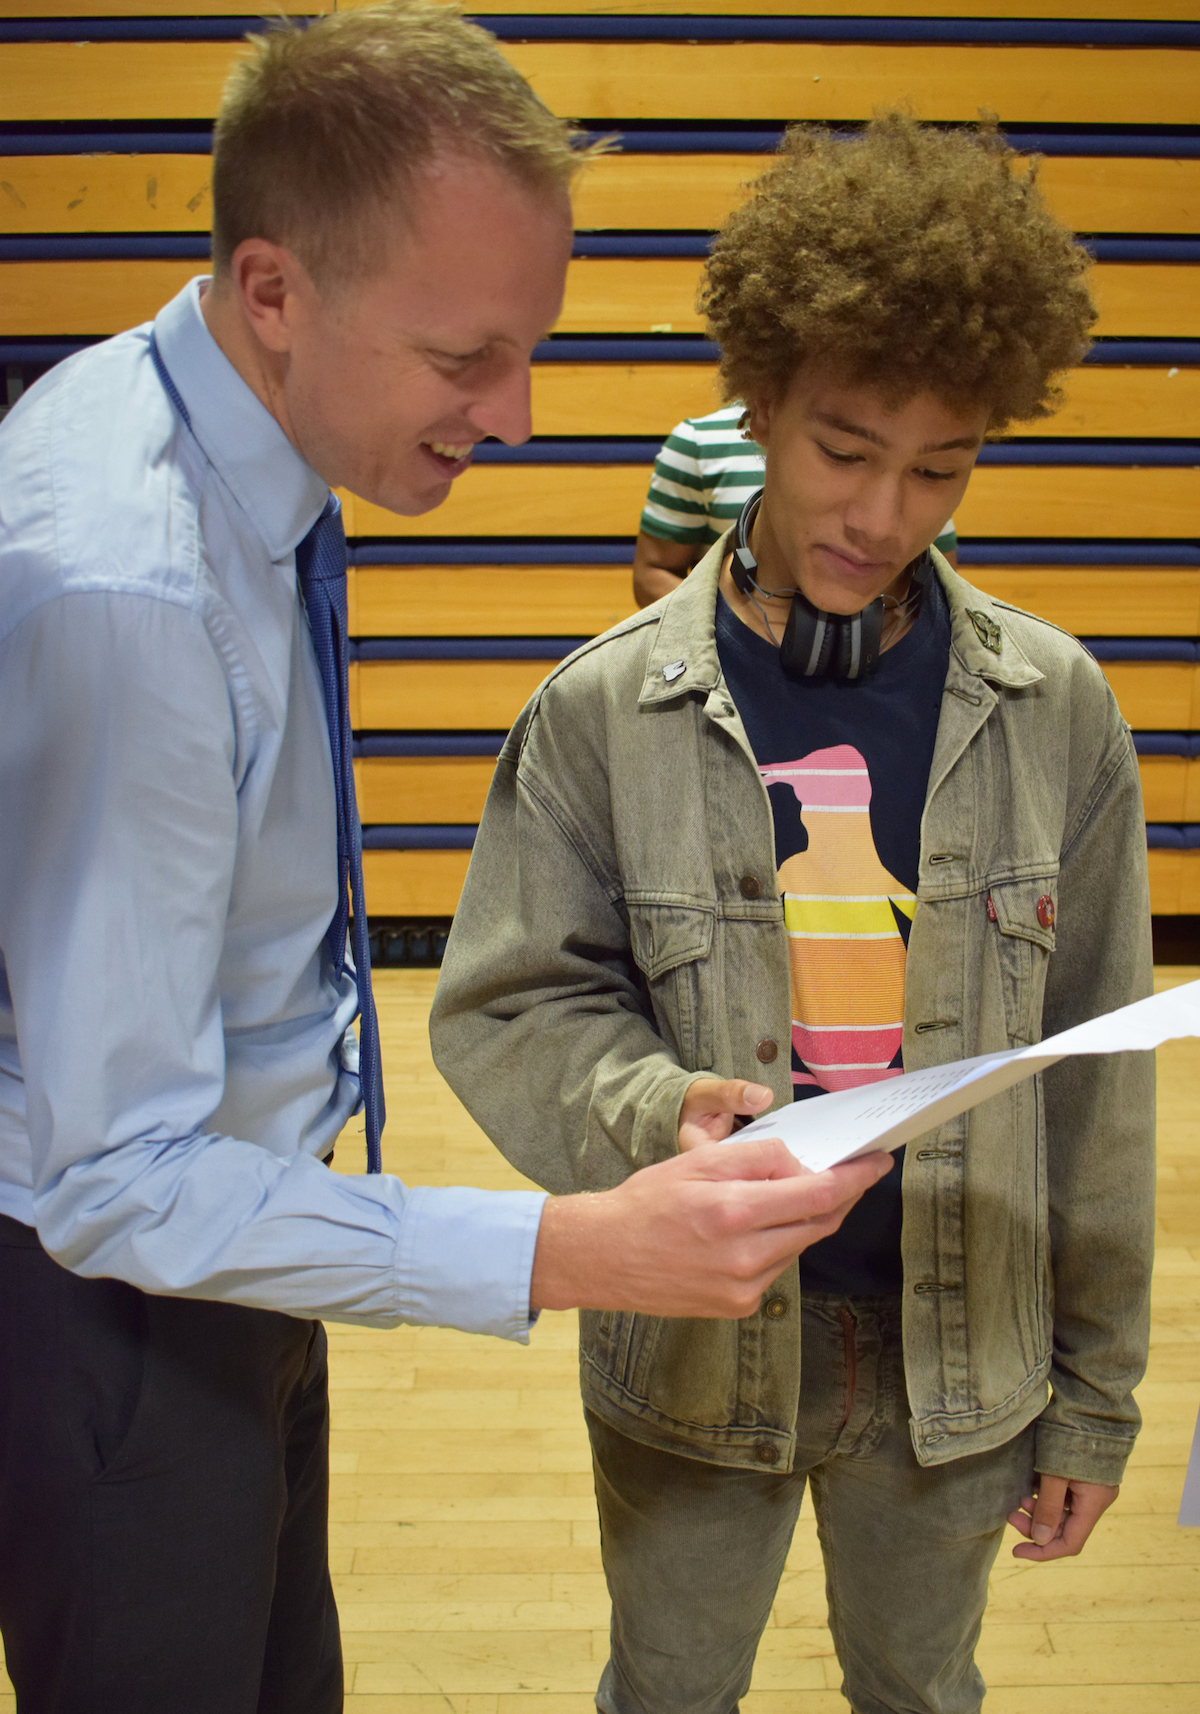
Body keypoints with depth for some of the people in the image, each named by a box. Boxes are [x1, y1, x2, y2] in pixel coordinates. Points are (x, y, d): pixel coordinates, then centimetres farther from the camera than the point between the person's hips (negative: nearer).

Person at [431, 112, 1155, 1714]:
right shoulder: (607, 708, -12)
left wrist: (1096, 1387, 2)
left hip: (960, 1343, 1)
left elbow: (1097, 1078, -3)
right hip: (693, 1339, -1)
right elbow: (513, 1001, -7)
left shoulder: (1054, 709, -8)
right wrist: (654, 1111, -28)